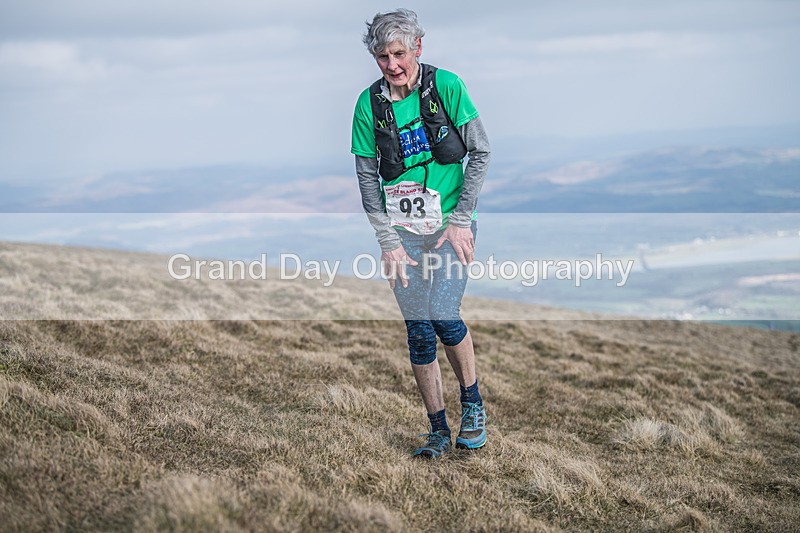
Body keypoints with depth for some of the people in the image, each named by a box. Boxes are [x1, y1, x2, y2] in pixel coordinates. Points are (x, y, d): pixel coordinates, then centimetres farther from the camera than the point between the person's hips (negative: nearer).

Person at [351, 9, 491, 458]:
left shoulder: (446, 86, -8)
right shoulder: (369, 104, -2)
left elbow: (481, 152, -6)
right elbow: (368, 176, 1)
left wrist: (461, 221, -10)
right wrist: (388, 242, -5)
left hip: (451, 223, -2)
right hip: (402, 228, 2)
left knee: (443, 315, -16)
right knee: (418, 328, 2)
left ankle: (473, 403, 11)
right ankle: (439, 432, 14)